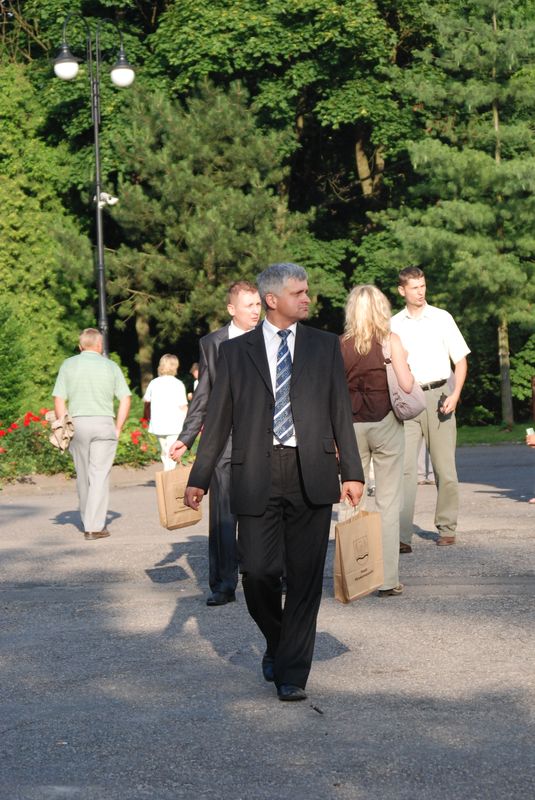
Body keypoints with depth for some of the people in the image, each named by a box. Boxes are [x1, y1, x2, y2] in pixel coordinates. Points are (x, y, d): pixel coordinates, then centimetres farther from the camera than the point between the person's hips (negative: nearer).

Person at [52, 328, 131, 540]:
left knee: (82, 475, 13)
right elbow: (125, 399, 0)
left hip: (77, 423, 1)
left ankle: (88, 521, 26)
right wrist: (118, 428, 6)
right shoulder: (110, 366, 5)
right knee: (100, 475, -1)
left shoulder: (68, 365, 5)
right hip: (104, 423, -1)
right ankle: (95, 526, -6)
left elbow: (59, 401, 0)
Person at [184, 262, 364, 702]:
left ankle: (292, 673, 9)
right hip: (257, 477, 0)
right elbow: (218, 418, 8)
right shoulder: (236, 351, 8)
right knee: (258, 571, -4)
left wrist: (352, 472, 2)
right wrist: (199, 478, 4)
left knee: (305, 577, 0)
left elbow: (341, 412, 9)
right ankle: (277, 642, 25)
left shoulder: (325, 346, 11)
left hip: (310, 476, 1)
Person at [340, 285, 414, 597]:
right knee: (388, 501, 2)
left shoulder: (340, 345, 1)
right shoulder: (390, 340, -6)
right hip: (385, 423, -2)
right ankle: (388, 579, 1)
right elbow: (407, 385, -12)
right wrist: (404, 364, 8)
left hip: (351, 426, 2)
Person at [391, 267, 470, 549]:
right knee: (404, 467, -11)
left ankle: (447, 528, 20)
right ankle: (402, 535, -16)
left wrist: (455, 396, -7)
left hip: (438, 395, 0)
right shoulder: (393, 325, 7)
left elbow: (461, 360, 5)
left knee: (444, 467, 5)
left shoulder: (441, 318, 4)